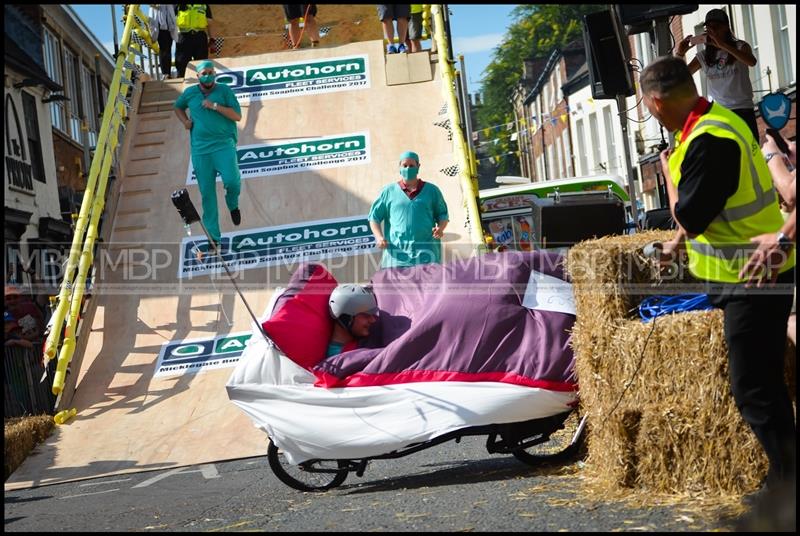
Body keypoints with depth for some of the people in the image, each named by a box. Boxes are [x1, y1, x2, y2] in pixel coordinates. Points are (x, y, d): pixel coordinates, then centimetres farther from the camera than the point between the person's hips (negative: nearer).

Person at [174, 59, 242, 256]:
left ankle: (233, 204, 11)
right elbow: (178, 107, 30)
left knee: (231, 180, -25)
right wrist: (185, 121, 11)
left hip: (224, 145, -2)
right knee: (207, 193, 1)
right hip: (200, 149, 2)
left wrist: (215, 106, -15)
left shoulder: (224, 91, 3)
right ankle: (212, 236, 7)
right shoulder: (190, 93, 11)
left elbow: (237, 116, -5)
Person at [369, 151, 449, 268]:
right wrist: (379, 237, -1)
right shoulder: (389, 191, 14)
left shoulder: (431, 190, 16)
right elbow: (374, 216, 16)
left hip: (426, 252, 1)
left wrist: (440, 228, -2)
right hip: (398, 250, -1)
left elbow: (443, 214, 20)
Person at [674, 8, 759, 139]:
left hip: (743, 110, -2)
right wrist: (679, 54, -13)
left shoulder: (740, 47, 0)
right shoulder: (703, 56, 8)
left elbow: (752, 61, -24)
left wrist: (723, 45, -31)